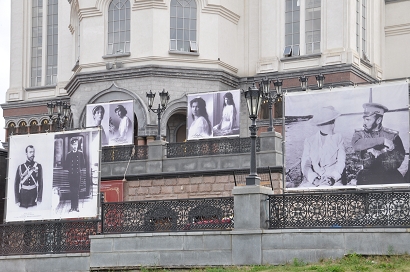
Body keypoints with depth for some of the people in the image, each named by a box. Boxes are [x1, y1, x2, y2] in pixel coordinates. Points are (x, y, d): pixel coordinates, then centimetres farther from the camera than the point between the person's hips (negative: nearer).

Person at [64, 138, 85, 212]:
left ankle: (76, 207, 5)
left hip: (78, 175, -1)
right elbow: (66, 166, 11)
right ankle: (72, 207, 3)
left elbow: (83, 164, 11)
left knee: (77, 191, 0)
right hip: (71, 175, 1)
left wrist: (80, 169, 1)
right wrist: (69, 169, -1)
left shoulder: (80, 154, 6)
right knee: (72, 191, 0)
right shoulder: (69, 154, 7)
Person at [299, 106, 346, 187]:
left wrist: (333, 177, -17)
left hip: (333, 181, 0)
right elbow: (305, 164, 1)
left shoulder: (338, 138, 11)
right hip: (311, 181, 0)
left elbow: (341, 162, 1)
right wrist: (314, 179, -17)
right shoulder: (309, 141, 9)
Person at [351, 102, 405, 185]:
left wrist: (378, 153, -14)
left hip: (389, 174, 0)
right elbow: (356, 145, -15)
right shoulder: (359, 134, 8)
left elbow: (400, 157, -5)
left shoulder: (392, 135, 5)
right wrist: (382, 140, -17)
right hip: (368, 174, 0)